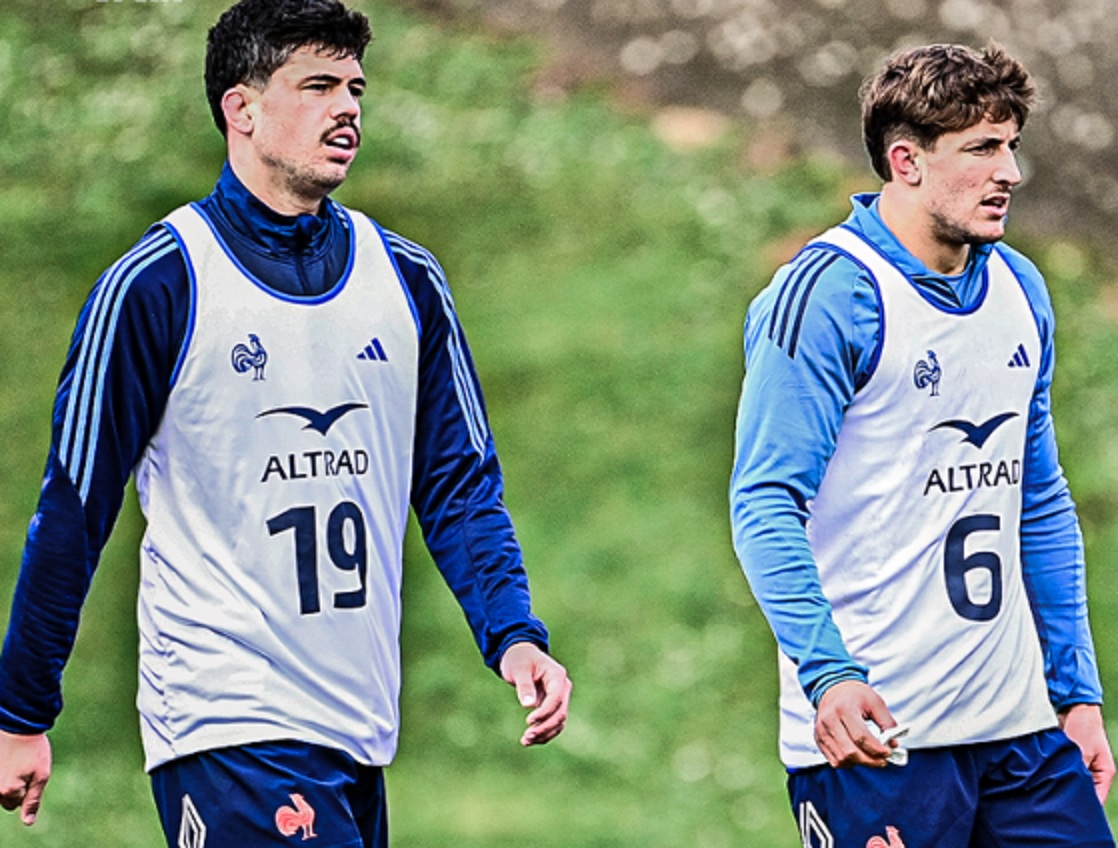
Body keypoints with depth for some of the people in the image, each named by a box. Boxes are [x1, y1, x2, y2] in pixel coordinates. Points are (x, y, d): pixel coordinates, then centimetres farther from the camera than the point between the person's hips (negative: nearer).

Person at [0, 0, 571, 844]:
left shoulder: (408, 280, 10)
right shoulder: (156, 285, -6)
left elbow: (459, 486, 13)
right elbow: (75, 506, -3)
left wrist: (515, 636, -4)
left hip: (360, 735, 6)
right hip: (226, 733, -6)